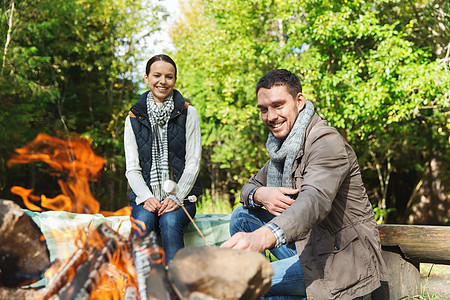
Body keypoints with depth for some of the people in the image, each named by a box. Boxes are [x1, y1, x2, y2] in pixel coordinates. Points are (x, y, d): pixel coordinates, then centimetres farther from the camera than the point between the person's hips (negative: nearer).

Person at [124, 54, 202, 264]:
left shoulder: (188, 113, 6)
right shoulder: (134, 118, 10)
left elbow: (193, 163, 0)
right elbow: (132, 169, 5)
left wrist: (176, 197, -13)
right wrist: (146, 198, -14)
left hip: (180, 194, -1)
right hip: (145, 195, 1)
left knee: (170, 222, -31)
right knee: (143, 222, -30)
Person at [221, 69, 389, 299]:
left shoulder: (326, 141, -19)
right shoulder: (282, 145, 11)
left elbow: (315, 200, -38)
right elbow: (250, 186, 15)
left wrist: (262, 236, -57)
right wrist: (260, 195, -13)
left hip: (342, 258, -9)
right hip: (306, 245, 9)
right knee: (243, 215, 4)